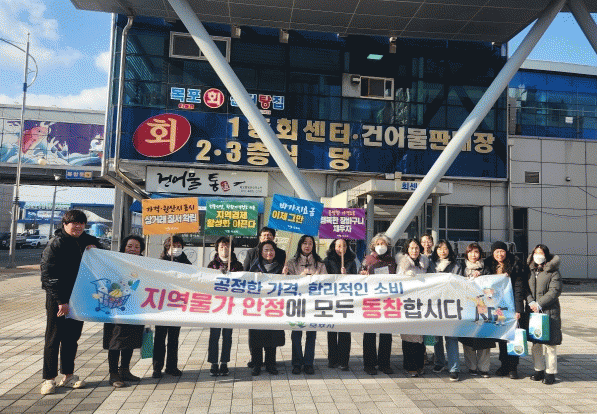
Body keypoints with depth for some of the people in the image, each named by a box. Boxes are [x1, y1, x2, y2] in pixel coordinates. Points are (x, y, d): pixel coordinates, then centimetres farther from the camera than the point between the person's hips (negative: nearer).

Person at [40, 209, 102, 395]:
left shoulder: (88, 241, 8)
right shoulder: (56, 244, -9)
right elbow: (48, 274, -14)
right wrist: (61, 301, -19)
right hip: (57, 299, -5)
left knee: (72, 337, 12)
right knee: (54, 338, 3)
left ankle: (68, 376, 22)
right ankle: (49, 379, 13)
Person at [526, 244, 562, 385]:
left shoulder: (553, 271, -3)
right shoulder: (530, 270, 11)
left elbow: (555, 291, -10)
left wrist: (539, 304, -14)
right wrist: (531, 302, -8)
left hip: (549, 311, -4)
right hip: (533, 311, 5)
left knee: (549, 343, -2)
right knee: (535, 343, 10)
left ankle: (550, 373, 10)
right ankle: (539, 370, 22)